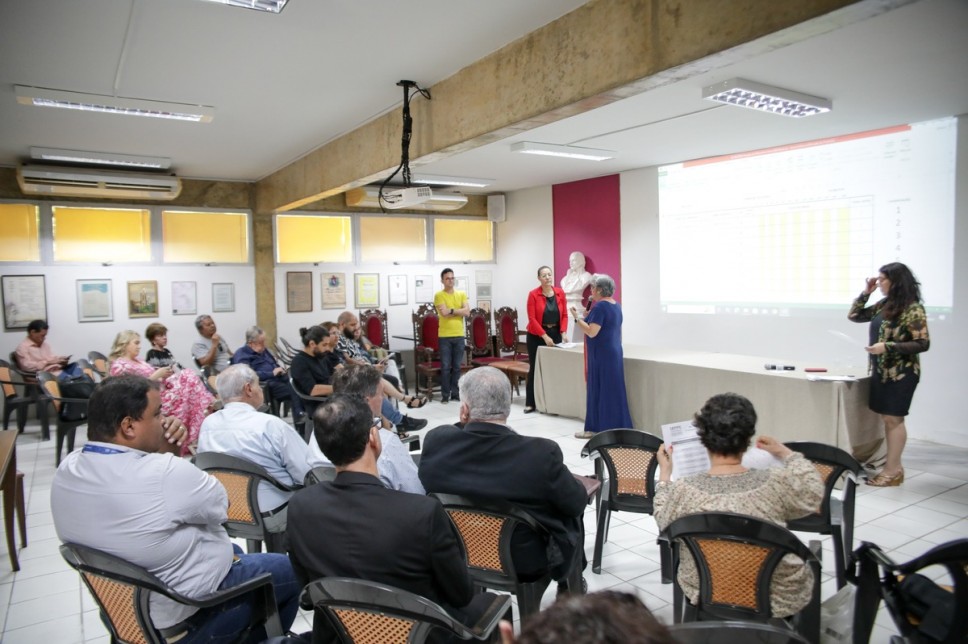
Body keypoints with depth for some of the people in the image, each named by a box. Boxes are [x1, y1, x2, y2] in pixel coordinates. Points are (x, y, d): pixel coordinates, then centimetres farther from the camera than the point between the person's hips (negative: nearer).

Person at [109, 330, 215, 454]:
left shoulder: (137, 360, 20)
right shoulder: (120, 366, -9)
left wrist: (163, 376, 3)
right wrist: (157, 375, -17)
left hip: (161, 389, 9)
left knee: (188, 375, -11)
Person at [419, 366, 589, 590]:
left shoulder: (435, 441, -21)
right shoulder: (541, 453, -30)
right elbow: (577, 503, -14)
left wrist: (463, 424, -7)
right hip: (528, 561, -3)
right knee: (571, 516, 26)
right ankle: (570, 589, 46)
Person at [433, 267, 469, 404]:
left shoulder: (462, 294, 9)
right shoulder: (439, 295, -4)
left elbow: (467, 312, -4)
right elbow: (444, 313, -17)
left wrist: (451, 310, -10)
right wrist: (459, 311, -6)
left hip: (459, 335, 4)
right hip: (444, 336, -3)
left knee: (457, 366, 8)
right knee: (445, 367, 0)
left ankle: (455, 393, 17)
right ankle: (445, 394, 7)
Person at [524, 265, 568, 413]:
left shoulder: (560, 293, 2)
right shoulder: (533, 294, -9)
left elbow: (564, 315, 5)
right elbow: (532, 318, -12)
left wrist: (563, 332, -8)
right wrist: (545, 336, -17)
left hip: (555, 334, 3)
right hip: (537, 336, -3)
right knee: (535, 368, 0)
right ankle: (530, 403, 7)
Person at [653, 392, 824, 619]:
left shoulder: (684, 491, -22)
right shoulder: (776, 483, -23)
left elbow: (664, 522, -1)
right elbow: (814, 492, -1)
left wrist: (664, 474, 9)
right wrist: (785, 453, 13)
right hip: (776, 601, 0)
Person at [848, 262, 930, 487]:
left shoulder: (912, 309, -15)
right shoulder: (884, 305, 8)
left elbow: (923, 344, -17)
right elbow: (854, 316, 15)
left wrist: (888, 346, -24)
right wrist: (865, 292, 5)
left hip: (901, 373, -8)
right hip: (882, 371, 8)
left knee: (893, 418, -2)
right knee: (887, 418, 11)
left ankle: (892, 470, 6)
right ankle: (894, 467, 20)